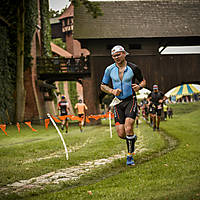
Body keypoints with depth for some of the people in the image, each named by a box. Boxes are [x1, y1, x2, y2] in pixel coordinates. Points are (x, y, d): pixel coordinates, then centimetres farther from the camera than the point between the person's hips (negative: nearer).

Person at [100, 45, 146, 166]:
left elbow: (143, 81, 11)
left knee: (128, 129, -20)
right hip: (118, 102, 2)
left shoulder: (133, 68, -3)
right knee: (121, 134, -3)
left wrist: (139, 86, -12)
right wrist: (112, 91, -8)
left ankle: (130, 156, -5)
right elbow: (103, 86, 12)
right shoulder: (109, 69, 1)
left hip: (131, 101, -2)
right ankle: (132, 137, 33)